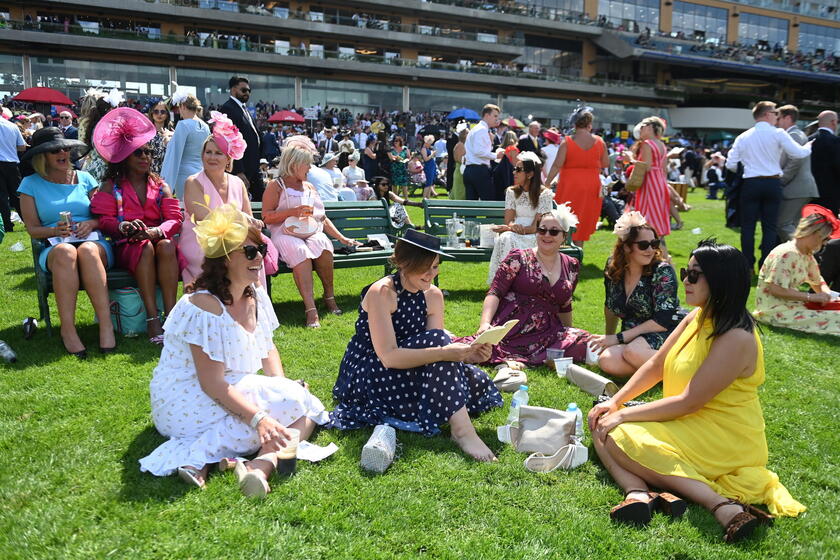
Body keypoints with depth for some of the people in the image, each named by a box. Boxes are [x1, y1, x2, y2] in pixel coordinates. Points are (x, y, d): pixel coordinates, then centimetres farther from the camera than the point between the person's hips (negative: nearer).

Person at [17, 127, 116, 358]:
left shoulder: (84, 178, 17)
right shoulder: (31, 184, 12)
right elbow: (32, 229, 6)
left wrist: (91, 223, -9)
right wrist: (56, 231, -13)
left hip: (94, 242, 1)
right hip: (54, 249, -1)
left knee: (87, 250, -37)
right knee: (66, 251, -39)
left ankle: (106, 324, -43)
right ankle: (67, 329, -38)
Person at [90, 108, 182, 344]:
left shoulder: (160, 186, 13)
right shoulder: (111, 186, 9)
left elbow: (175, 219, 0)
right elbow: (104, 220, -1)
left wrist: (156, 231, -21)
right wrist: (123, 227, -24)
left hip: (158, 239, 1)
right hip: (127, 246, -1)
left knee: (167, 245, -34)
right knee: (146, 247, -35)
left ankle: (171, 313, -38)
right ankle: (152, 319, -40)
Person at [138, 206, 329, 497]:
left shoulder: (255, 294, 3)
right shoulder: (205, 307, -22)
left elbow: (268, 350, 11)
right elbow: (212, 383, -25)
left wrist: (283, 385, -7)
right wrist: (258, 418, -33)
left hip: (230, 391, 9)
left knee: (307, 408, -10)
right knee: (294, 401, -18)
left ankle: (260, 467, -26)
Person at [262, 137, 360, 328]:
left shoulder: (310, 187, 25)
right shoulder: (276, 186, 8)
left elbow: (323, 218, 25)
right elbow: (266, 217, -2)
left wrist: (342, 238, 17)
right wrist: (292, 212, -12)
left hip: (312, 234, 4)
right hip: (285, 235, -4)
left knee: (323, 243, -33)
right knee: (300, 250, -38)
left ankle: (329, 295, -21)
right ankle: (310, 308, -47)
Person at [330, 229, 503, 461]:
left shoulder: (433, 296, 0)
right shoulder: (381, 293, -21)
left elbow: (437, 349, -3)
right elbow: (388, 356, -29)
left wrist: (468, 354, -23)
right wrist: (444, 353, -36)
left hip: (406, 372, 7)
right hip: (366, 375, -7)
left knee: (477, 382, -10)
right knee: (435, 341, -29)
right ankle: (461, 429, -30)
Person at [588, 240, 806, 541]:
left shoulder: (737, 339, -24)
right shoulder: (697, 318, 3)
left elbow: (689, 402, -24)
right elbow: (656, 365, 8)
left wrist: (624, 416, -18)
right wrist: (615, 402, -3)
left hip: (722, 439, -9)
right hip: (686, 424, 9)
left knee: (617, 437, -23)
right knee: (601, 424, -1)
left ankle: (721, 504, -25)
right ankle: (638, 492, -27)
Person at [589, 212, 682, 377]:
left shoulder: (663, 272, -12)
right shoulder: (612, 267, 0)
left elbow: (663, 321, -17)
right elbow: (611, 307, 16)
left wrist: (619, 338, -17)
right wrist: (608, 338, 16)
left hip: (667, 333, -4)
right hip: (633, 337, 5)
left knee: (633, 351, -36)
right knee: (606, 360, -26)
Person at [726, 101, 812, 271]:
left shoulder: (742, 137, 4)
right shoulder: (778, 134, -4)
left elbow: (731, 164, 2)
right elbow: (799, 153, -8)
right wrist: (809, 146, 14)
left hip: (750, 184, 1)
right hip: (773, 184, -1)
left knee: (748, 226, 6)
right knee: (770, 227, 6)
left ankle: (748, 265, 5)